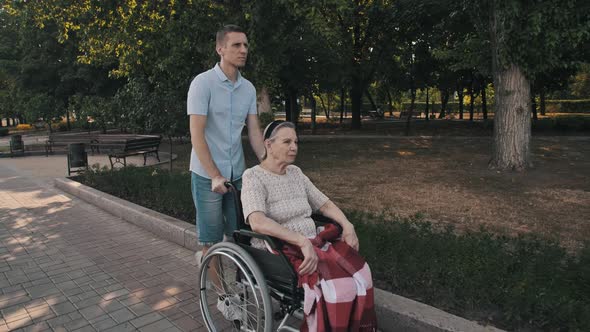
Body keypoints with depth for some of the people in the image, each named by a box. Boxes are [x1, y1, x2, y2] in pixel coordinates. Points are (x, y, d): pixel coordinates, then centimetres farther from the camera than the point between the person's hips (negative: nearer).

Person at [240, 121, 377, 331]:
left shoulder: (295, 172, 12)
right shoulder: (253, 177, -10)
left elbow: (324, 204, 15)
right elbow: (257, 222, -26)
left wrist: (347, 225, -3)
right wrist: (303, 241, -31)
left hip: (313, 244, 7)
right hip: (279, 251, -6)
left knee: (358, 271, -18)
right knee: (336, 283, -28)